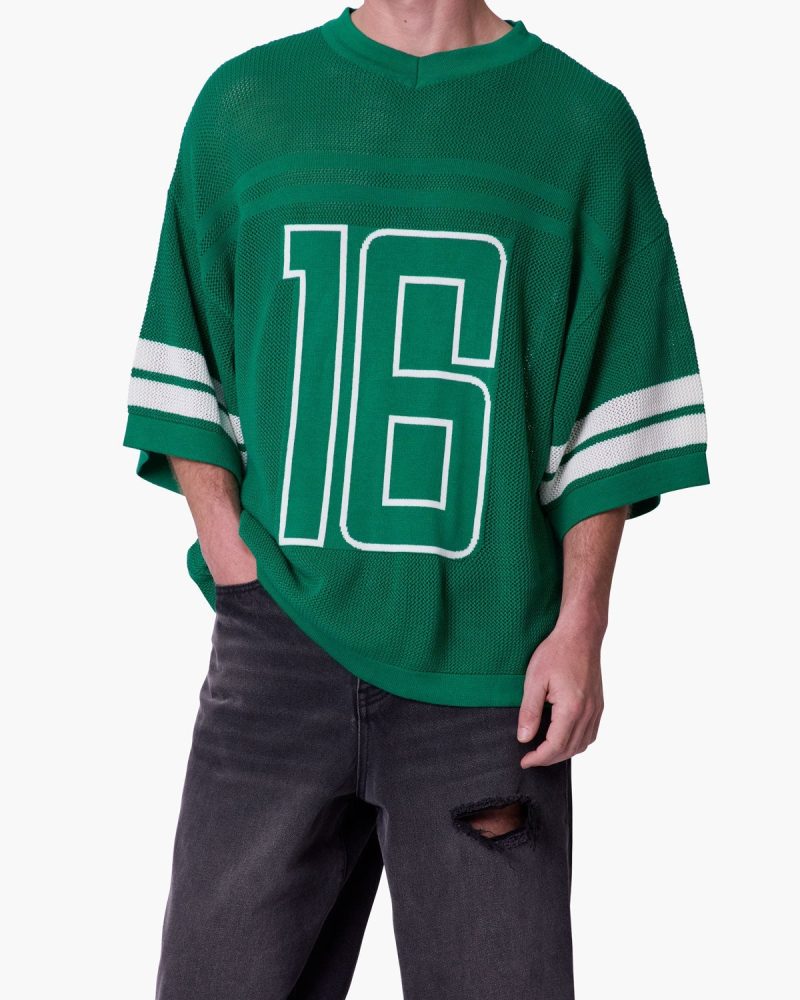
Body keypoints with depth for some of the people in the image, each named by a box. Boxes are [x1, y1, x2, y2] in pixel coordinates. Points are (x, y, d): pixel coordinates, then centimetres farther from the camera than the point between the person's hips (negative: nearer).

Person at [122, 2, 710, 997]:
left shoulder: (585, 120, 3)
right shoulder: (243, 99, 9)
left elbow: (615, 407, 2)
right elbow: (185, 371, 10)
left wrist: (581, 627, -4)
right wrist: (231, 552, -1)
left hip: (488, 661, -1)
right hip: (279, 645, 2)